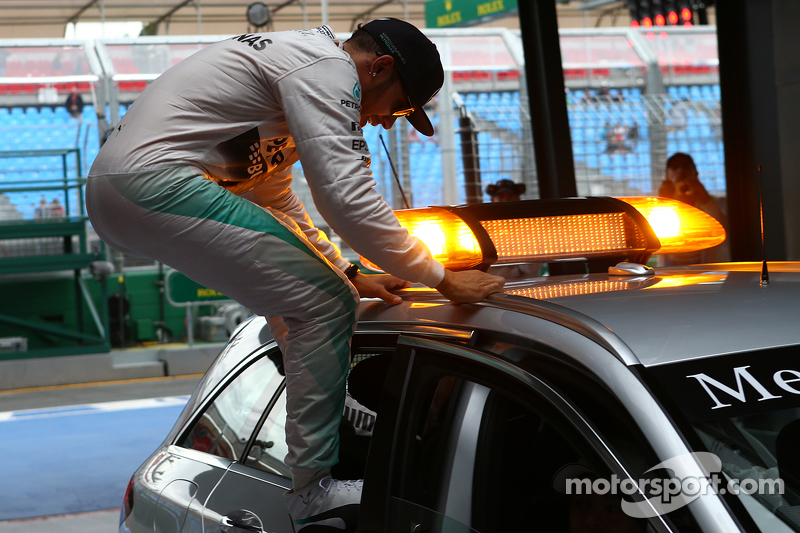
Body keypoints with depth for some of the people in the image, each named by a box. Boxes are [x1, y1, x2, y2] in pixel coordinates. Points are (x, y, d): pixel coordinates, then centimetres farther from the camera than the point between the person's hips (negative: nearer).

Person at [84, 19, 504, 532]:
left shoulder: (293, 64, 26)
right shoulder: (327, 67, -7)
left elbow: (275, 201, 34)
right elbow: (347, 198, -16)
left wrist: (347, 274, 27)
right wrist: (443, 280, -8)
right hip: (156, 181, -11)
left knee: (296, 293, 22)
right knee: (326, 305, -11)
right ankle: (316, 490, -6)